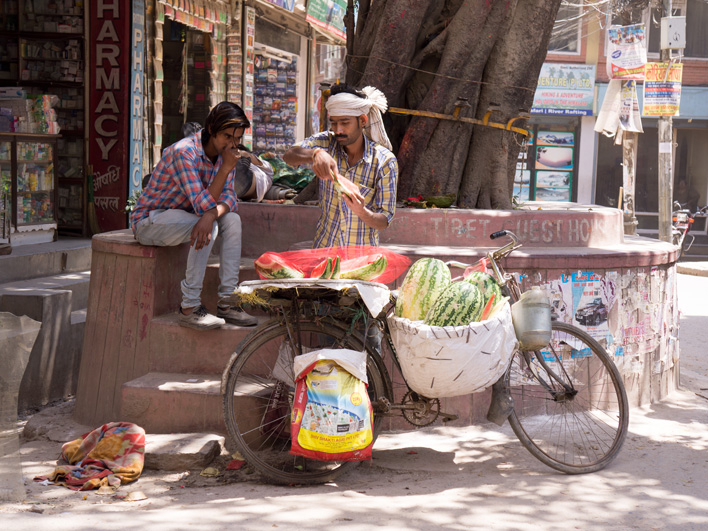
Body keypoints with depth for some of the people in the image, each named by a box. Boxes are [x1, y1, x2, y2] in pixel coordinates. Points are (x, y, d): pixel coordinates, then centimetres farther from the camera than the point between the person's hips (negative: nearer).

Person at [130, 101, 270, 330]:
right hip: (148, 219, -8)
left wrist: (209, 215, -31)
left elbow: (229, 198, -9)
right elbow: (203, 205, -31)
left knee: (232, 220, -15)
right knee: (209, 227, -30)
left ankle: (227, 302, -13)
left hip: (180, 217, 8)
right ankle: (189, 307, -25)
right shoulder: (184, 152, -28)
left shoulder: (224, 153, -2)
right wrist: (226, 168, -35)